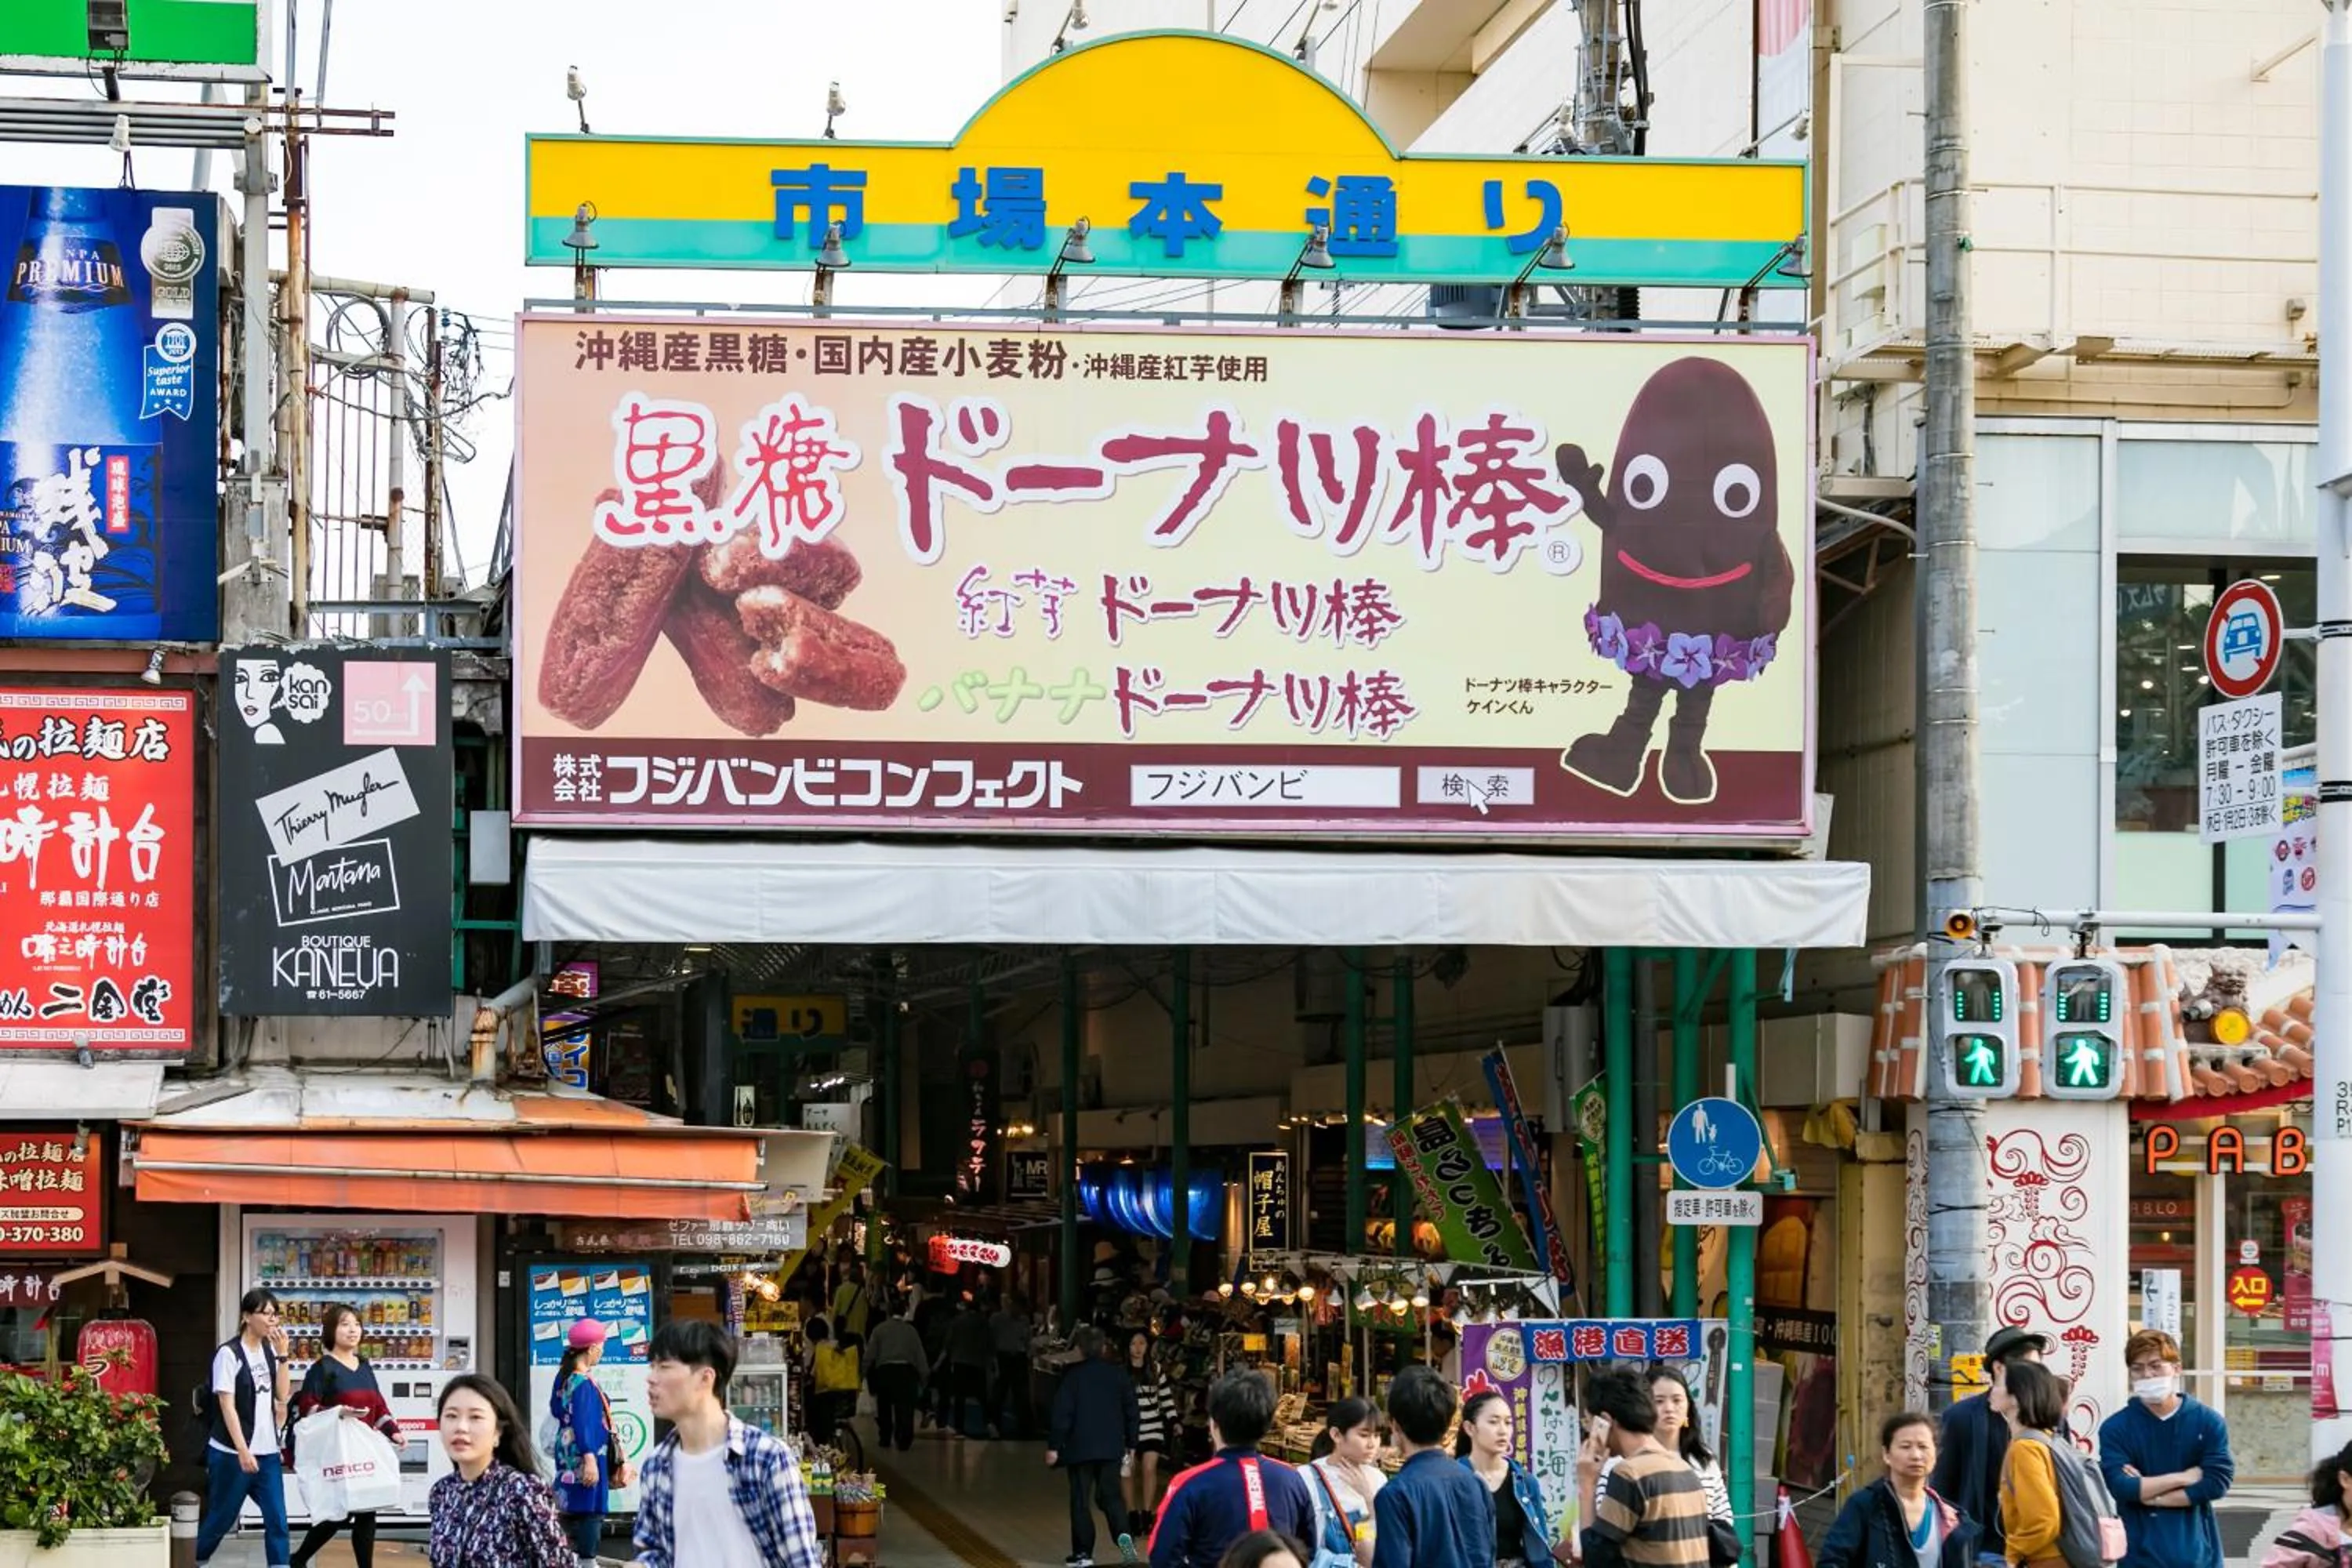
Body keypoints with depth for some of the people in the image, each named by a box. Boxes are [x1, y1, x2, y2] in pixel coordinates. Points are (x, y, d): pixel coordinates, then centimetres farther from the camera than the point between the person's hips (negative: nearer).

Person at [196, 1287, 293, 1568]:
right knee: (221, 1518, 7)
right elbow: (227, 1406, -14)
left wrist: (282, 1354, -5)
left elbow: (282, 1396, 3)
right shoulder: (229, 1354, -11)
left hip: (267, 1451, 5)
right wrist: (243, 1451, -18)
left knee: (277, 1520, -3)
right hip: (233, 1453, -5)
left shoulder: (270, 1351, 8)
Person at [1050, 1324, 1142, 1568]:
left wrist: (1053, 1446, -6)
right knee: (1110, 1496, 10)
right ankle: (1124, 1534, -15)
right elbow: (1130, 1409, 9)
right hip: (1112, 1447, 3)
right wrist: (1131, 1443, 18)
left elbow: (1062, 1413, -11)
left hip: (1080, 1447, -3)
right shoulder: (1118, 1372, 5)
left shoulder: (1072, 1374, -8)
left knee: (1081, 1501, 4)